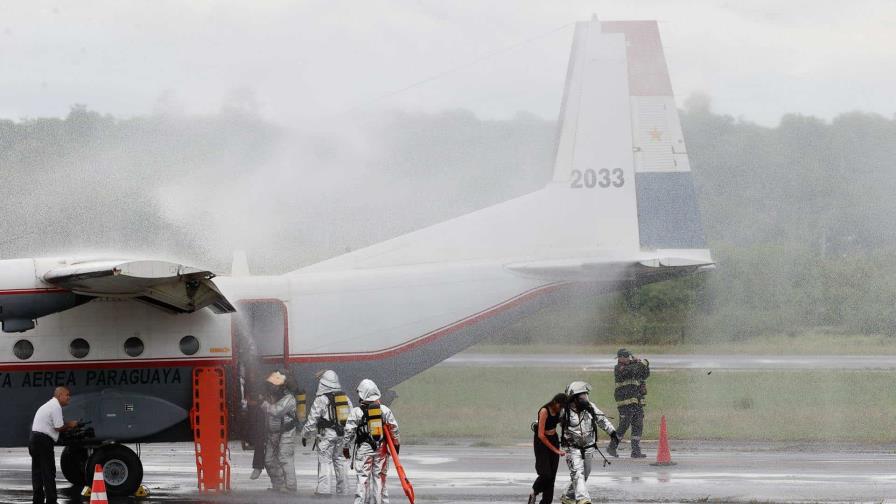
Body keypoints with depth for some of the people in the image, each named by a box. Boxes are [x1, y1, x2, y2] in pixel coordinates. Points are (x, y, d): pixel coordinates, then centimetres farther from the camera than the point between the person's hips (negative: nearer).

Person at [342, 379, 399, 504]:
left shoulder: (356, 412, -8)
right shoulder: (384, 410, 0)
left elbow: (349, 432, -5)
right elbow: (394, 428, 2)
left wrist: (345, 447, 7)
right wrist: (396, 444, 13)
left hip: (364, 449, -3)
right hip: (381, 449, 3)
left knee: (363, 478, 0)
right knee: (380, 477, 9)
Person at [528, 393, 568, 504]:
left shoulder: (558, 410, -2)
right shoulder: (544, 411, -21)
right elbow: (541, 435, -22)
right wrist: (555, 450, -19)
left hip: (553, 440, 6)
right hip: (541, 442, -6)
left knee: (552, 475, 0)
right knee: (545, 474, -14)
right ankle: (534, 493, 12)